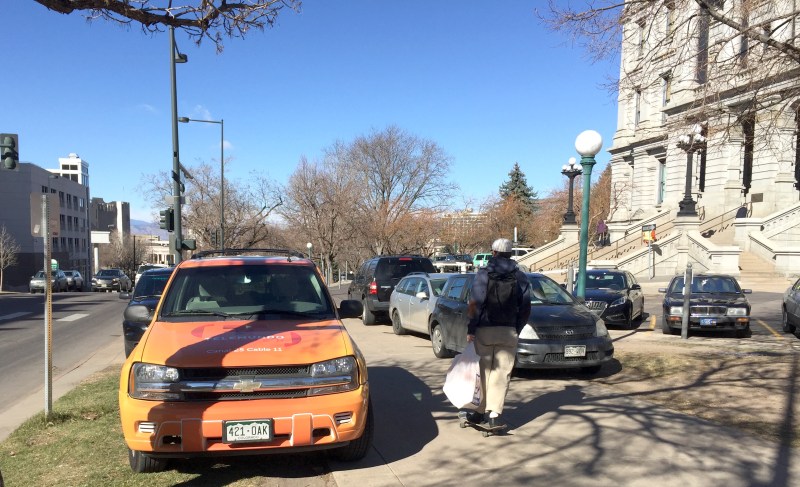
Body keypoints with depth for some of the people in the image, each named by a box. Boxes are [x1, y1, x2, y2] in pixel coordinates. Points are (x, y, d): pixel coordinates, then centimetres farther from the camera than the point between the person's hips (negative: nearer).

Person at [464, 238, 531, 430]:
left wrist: (470, 329, -6)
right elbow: (525, 309, 4)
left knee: (483, 372, 10)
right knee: (502, 374, 4)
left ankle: (481, 412, 17)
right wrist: (516, 329, 13)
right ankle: (494, 414, -4)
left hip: (484, 331, -1)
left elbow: (475, 304, -12)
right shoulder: (520, 277, 5)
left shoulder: (483, 274, -4)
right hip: (509, 332, 1)